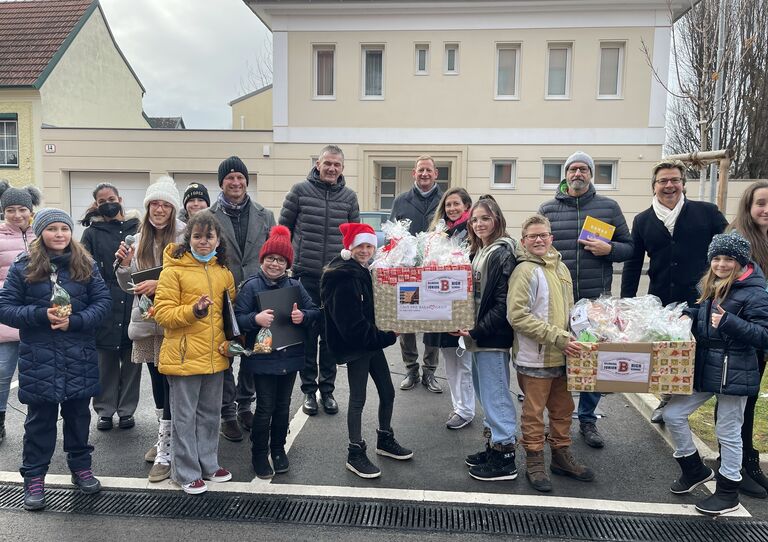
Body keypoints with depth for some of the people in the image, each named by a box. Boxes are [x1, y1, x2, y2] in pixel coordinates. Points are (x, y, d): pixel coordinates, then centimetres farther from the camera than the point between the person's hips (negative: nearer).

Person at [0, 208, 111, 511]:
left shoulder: (85, 265, 2)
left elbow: (103, 301, -2)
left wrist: (75, 320, -18)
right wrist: (42, 315, -19)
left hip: (79, 360, 2)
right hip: (39, 360, -1)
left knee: (78, 415, 15)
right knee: (40, 420, 9)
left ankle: (81, 468, 32)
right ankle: (34, 478, 23)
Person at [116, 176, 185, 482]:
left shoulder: (183, 238, -9)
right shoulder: (139, 240, 10)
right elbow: (127, 286, 14)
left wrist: (160, 284, -24)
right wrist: (124, 265, -4)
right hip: (146, 321, 6)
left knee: (171, 384, -4)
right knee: (157, 381, 18)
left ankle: (165, 452, 6)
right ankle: (163, 439, 34)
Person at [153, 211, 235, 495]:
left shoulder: (224, 272, 8)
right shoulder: (174, 269, -8)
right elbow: (163, 313, -12)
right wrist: (194, 310, -25)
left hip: (215, 356, 6)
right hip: (184, 355, -5)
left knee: (210, 412, 17)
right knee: (185, 416, 6)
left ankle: (208, 463, 33)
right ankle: (186, 472, 20)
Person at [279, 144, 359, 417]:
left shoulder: (349, 197, 7)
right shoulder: (300, 191, 1)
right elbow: (283, 229, 6)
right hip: (305, 275, -2)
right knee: (307, 335, 5)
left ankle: (327, 389, 22)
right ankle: (309, 390, 19)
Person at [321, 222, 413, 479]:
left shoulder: (364, 272, 10)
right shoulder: (342, 278, -20)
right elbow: (352, 324, -24)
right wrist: (388, 336, -19)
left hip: (372, 342, 9)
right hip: (354, 346, -9)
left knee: (388, 392, 16)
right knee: (358, 399, 1)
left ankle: (385, 440, 34)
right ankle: (355, 454, 15)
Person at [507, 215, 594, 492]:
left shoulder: (560, 268, 9)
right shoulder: (525, 271, -14)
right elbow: (517, 316, -21)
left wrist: (571, 337, 7)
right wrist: (557, 337, -21)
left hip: (561, 355, 7)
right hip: (534, 357, -7)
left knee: (563, 408, 18)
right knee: (534, 411, 5)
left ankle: (561, 456, 34)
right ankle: (534, 462, 20)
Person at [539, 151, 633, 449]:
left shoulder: (609, 207, 5)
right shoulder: (547, 209, 5)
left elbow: (629, 247, 8)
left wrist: (608, 249, -13)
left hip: (596, 299, 0)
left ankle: (587, 419, 24)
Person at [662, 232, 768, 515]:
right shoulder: (711, 286, 10)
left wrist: (728, 322, -28)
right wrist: (688, 316, 4)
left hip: (734, 373, -7)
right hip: (702, 367, 8)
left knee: (728, 433, 6)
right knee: (672, 415, 8)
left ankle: (728, 492, 25)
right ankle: (695, 469, 29)